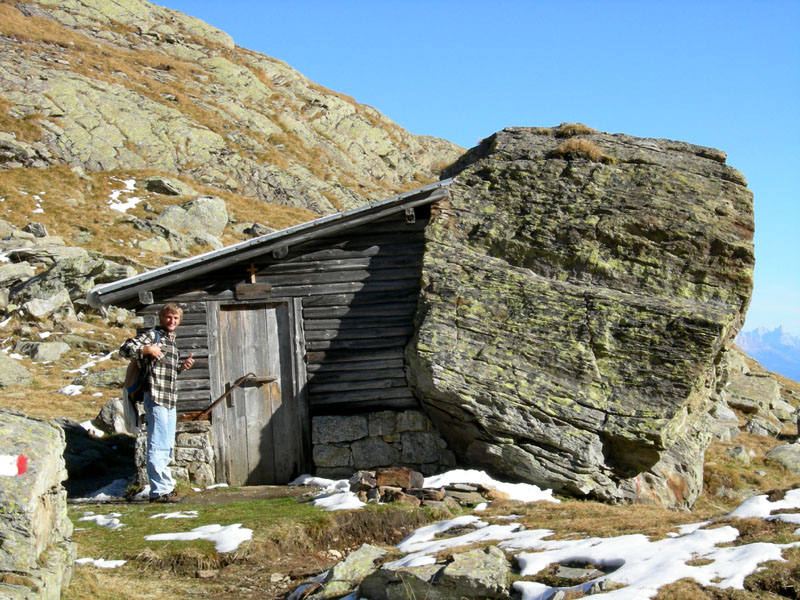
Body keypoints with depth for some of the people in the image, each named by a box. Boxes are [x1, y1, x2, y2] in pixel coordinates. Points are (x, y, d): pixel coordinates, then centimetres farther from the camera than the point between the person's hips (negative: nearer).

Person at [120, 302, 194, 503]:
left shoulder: (172, 340, 21)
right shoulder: (152, 335, -3)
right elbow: (124, 349, -12)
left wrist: (182, 366, 13)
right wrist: (147, 350, -22)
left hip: (170, 400, 9)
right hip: (156, 397, -9)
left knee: (167, 447, 15)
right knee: (158, 445, -9)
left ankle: (166, 486, 23)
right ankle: (160, 490, -7)